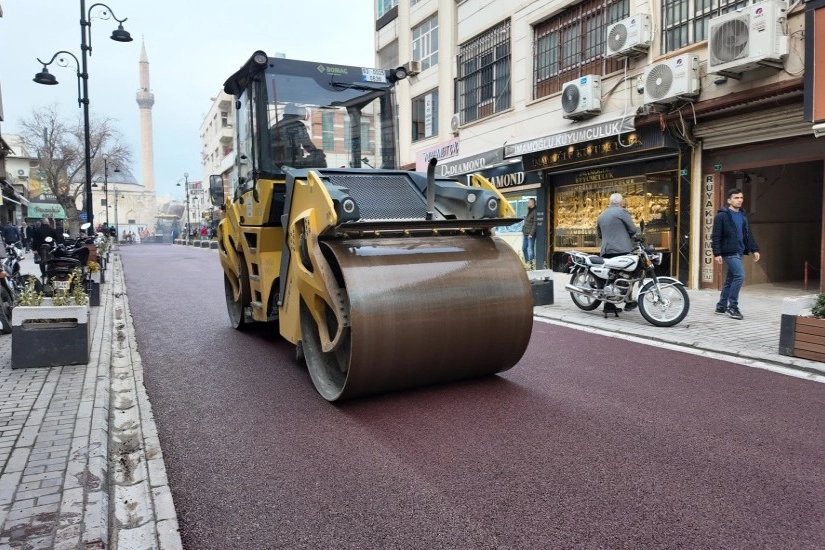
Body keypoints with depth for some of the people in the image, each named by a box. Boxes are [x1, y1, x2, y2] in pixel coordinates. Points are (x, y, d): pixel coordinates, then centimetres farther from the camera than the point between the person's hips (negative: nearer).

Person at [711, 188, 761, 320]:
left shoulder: (743, 215, 14)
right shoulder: (722, 215, -8)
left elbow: (748, 234, 19)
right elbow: (715, 236, -11)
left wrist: (754, 249, 12)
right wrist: (717, 253, -17)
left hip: (739, 252, 8)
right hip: (729, 252, -8)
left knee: (730, 279, 11)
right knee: (740, 276, -17)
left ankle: (721, 306, 20)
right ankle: (732, 307, -8)